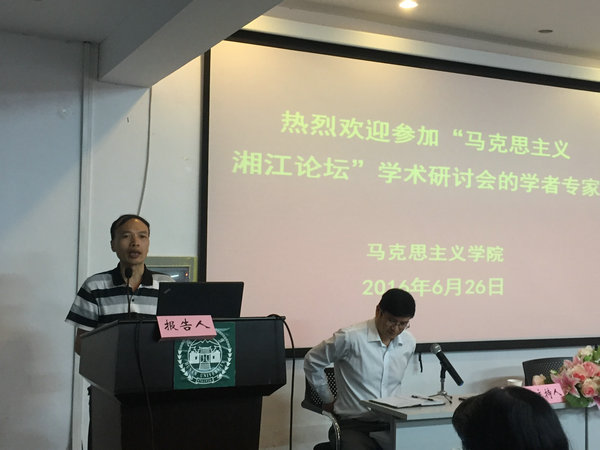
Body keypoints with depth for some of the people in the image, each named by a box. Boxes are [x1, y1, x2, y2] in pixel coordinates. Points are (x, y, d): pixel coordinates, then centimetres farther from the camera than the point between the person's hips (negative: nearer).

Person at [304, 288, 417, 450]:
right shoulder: (350, 338, -12)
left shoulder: (409, 343, 7)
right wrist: (328, 400, 7)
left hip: (391, 424, 5)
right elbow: (312, 362, 2)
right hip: (353, 425, -5)